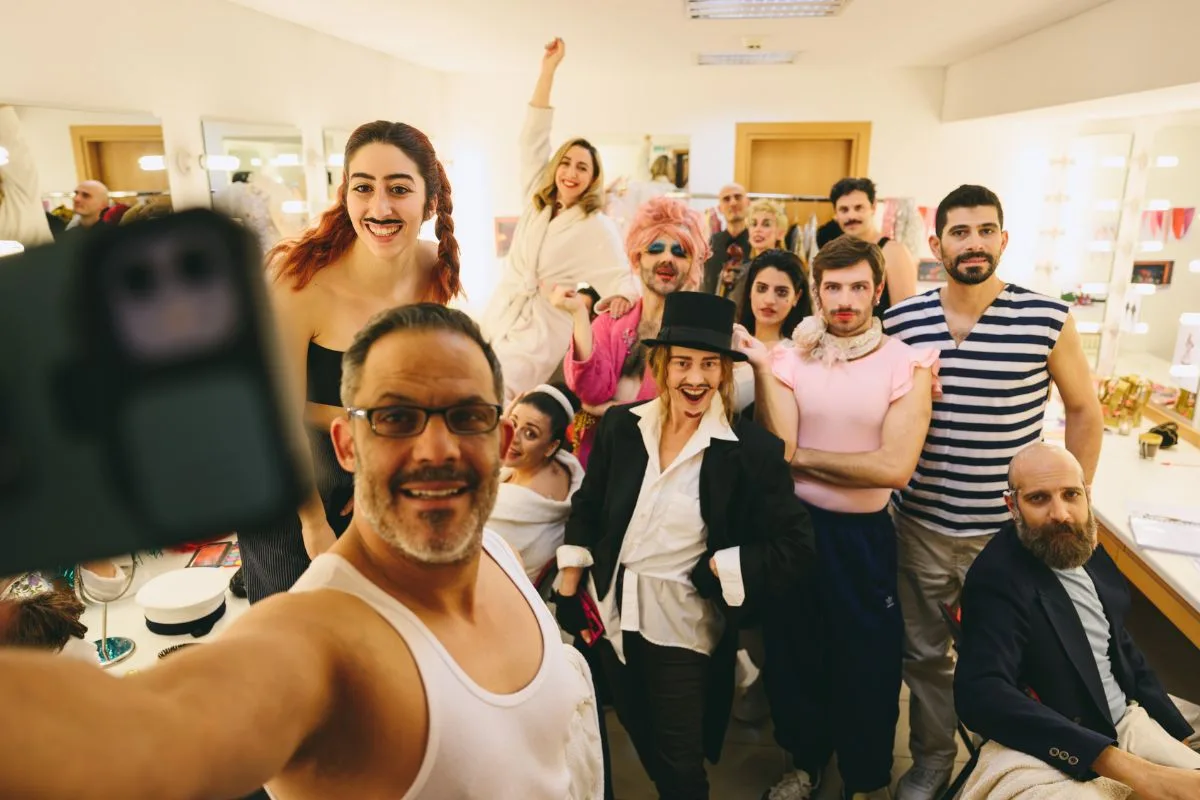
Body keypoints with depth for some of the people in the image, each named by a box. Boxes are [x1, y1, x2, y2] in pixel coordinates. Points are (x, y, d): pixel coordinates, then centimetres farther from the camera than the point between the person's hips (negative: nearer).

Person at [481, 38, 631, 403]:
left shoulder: (598, 228, -5)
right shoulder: (537, 200, 8)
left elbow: (618, 281, -8)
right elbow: (533, 139, 6)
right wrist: (548, 70, 2)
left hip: (539, 334, -5)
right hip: (497, 319, 6)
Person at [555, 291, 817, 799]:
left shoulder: (752, 449, -16)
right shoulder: (620, 425, -5)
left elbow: (795, 548, -14)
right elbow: (587, 508, 5)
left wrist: (716, 570, -17)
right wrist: (569, 590, 4)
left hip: (683, 627, -4)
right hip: (612, 616, 4)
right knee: (644, 746, 26)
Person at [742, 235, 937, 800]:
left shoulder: (907, 364, -10)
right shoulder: (789, 358, -5)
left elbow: (893, 467, -19)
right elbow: (775, 453, -16)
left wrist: (801, 457, -15)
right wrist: (761, 369, -24)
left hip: (862, 535, -2)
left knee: (866, 666, 15)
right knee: (792, 655, 19)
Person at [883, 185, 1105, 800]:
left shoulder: (1047, 319, -9)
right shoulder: (900, 321, -3)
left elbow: (1084, 410, 3)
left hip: (1011, 526, -1)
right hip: (921, 522, 2)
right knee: (923, 651, 15)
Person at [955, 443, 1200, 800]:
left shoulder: (1086, 547, 5)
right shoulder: (997, 576, -19)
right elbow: (982, 695, -31)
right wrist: (1131, 769, -34)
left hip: (1125, 722, 8)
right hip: (1047, 752, -8)